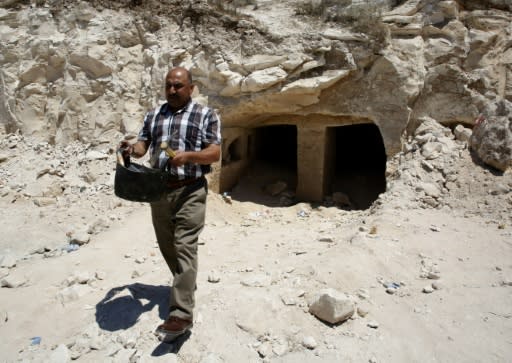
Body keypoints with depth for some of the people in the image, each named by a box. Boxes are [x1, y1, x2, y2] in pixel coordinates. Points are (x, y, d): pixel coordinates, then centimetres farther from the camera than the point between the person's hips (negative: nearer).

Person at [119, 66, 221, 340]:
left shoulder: (206, 115, 1)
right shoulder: (153, 115, 15)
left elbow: (214, 154, -7)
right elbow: (142, 146, 12)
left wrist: (187, 155, -24)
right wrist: (131, 149, -11)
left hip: (190, 192, -5)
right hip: (158, 190, 6)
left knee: (184, 248, -11)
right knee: (166, 245, 15)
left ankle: (181, 314, -10)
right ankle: (185, 284, 39)